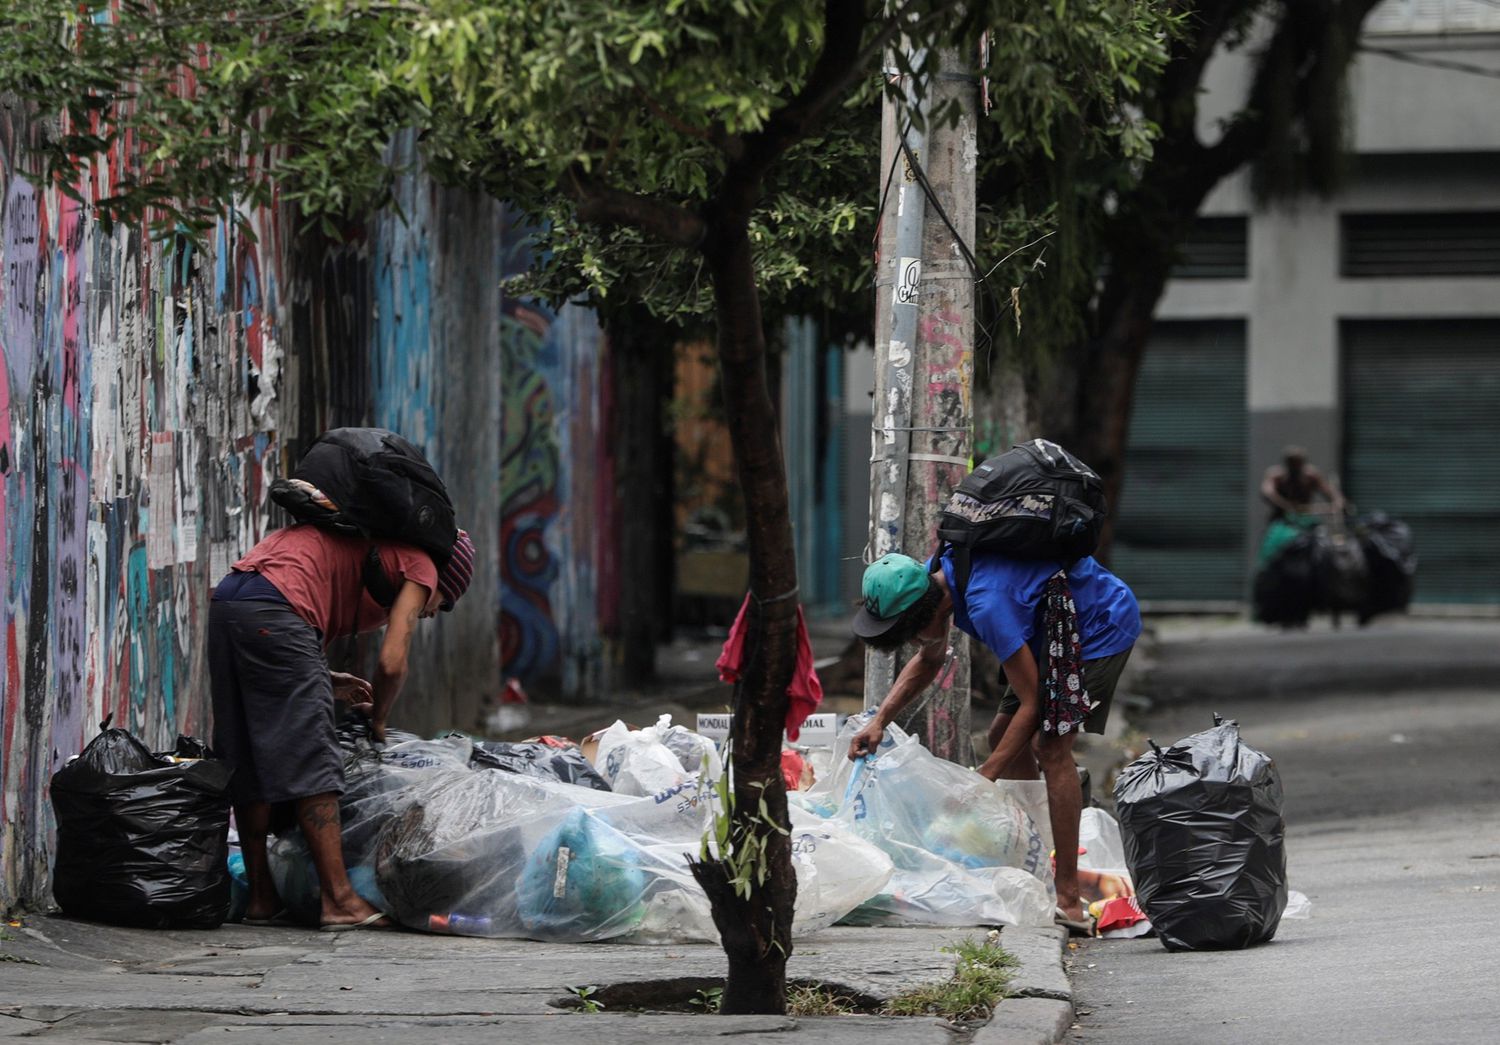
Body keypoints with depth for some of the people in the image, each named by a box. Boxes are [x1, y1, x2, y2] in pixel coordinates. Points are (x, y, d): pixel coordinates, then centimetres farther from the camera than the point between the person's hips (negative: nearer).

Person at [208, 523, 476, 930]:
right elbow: (391, 664, 1)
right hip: (271, 613, -9)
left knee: (245, 764, 13)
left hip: (223, 605, 9)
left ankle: (261, 897, 17)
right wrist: (377, 720, 18)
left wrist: (323, 682, 28)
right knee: (312, 763, -6)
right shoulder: (420, 565, 11)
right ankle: (338, 900, -8)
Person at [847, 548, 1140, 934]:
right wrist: (879, 721, 1)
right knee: (1003, 736, 9)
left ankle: (1069, 899, -23)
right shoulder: (933, 577, -5)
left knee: (1050, 746, -20)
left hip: (1104, 625, -10)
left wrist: (981, 782, -26)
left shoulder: (986, 603, -34)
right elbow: (928, 661, 14)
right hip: (1054, 631, 10)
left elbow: (1031, 704, -28)